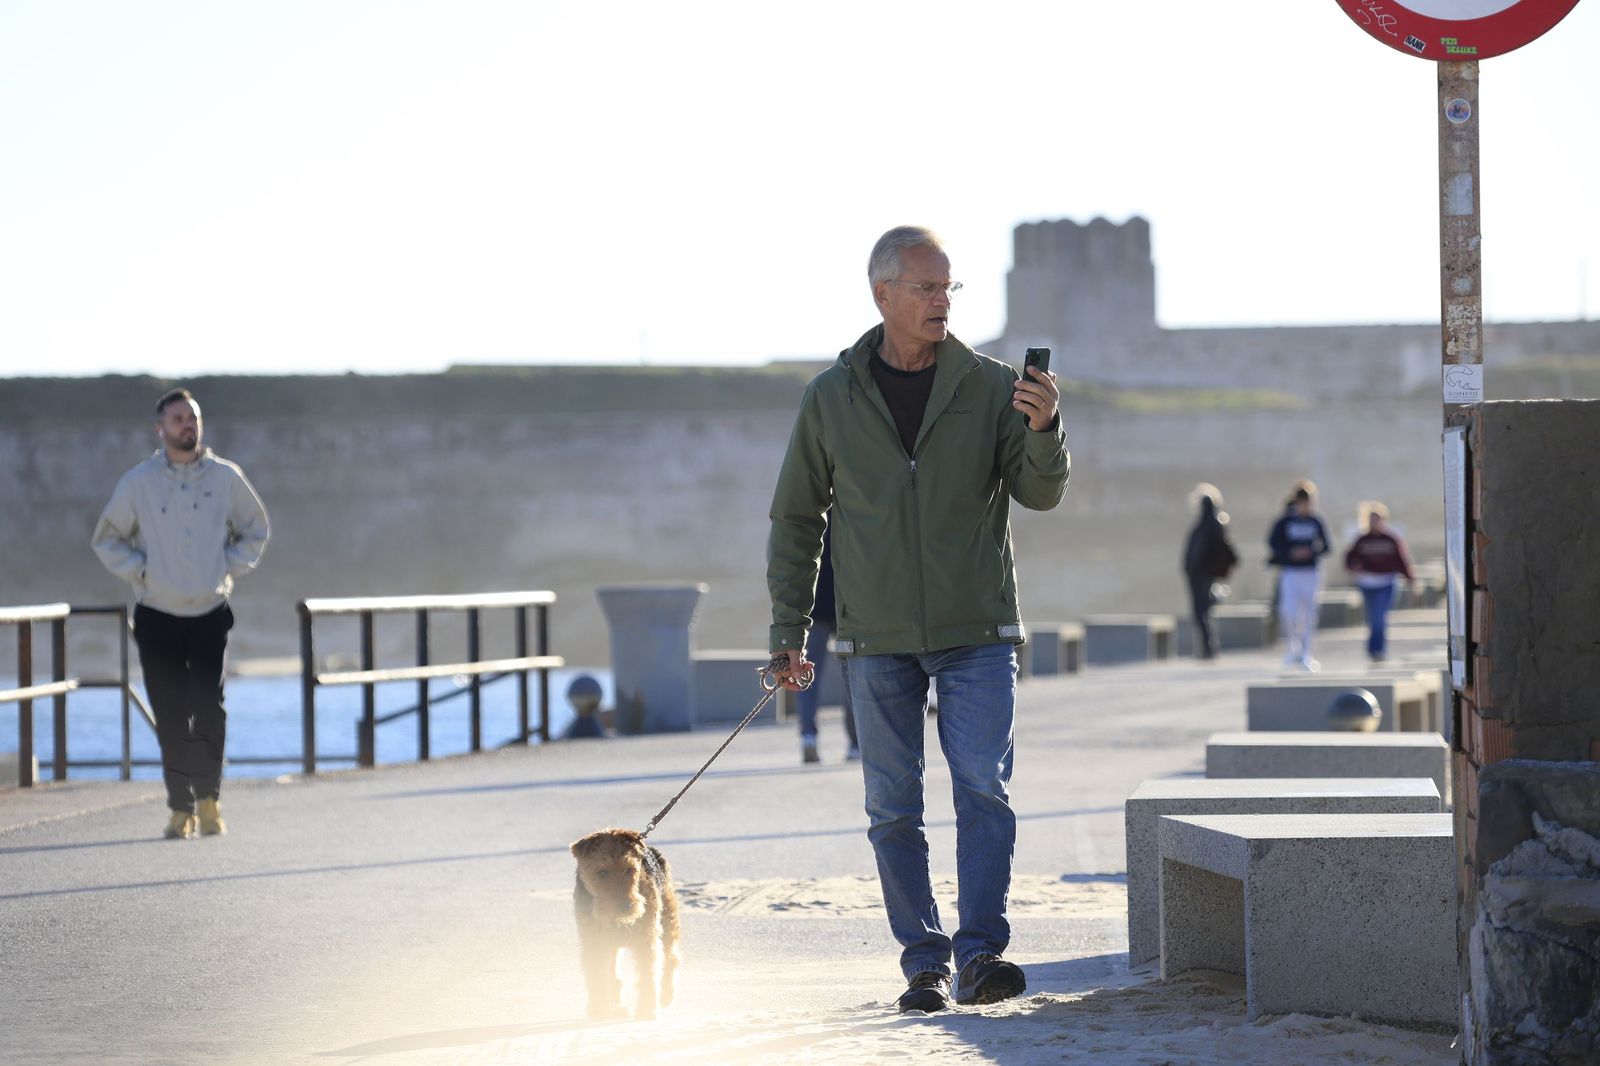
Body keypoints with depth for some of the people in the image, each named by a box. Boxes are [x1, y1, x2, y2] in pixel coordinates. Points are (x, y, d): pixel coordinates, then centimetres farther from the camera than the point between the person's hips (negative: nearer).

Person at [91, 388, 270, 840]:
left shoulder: (226, 477, 3)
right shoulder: (138, 482, 1)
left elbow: (255, 530, 18)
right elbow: (107, 539, 12)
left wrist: (231, 566, 4)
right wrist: (138, 570, -2)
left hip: (211, 616, 0)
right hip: (157, 618, 0)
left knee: (208, 709, -12)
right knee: (170, 718, -1)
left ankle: (209, 797, 5)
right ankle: (181, 807, 9)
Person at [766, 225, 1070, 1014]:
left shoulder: (989, 386, 0)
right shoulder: (832, 398, 2)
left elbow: (1039, 493, -6)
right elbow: (795, 517, 9)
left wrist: (1043, 430, -27)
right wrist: (788, 630, 5)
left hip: (977, 632, -1)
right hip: (876, 638, 1)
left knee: (983, 787, -13)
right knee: (893, 808, 2)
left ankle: (980, 952, -15)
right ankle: (923, 963, 9)